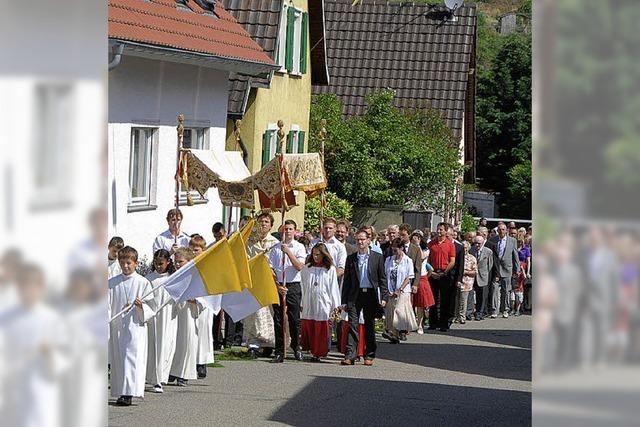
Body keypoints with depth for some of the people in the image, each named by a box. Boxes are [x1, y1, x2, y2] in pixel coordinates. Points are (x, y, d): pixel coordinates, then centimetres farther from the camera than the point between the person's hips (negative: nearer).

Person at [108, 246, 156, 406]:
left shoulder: (143, 282, 1)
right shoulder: (112, 283, 9)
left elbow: (151, 307, 3)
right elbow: (107, 305, 8)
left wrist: (141, 306, -16)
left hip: (135, 326, -4)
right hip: (116, 326, 4)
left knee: (131, 357, -13)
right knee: (118, 359, 5)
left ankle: (128, 394, -19)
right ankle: (121, 392, 11)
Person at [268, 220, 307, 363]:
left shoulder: (299, 247, 3)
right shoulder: (276, 248, 7)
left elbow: (299, 266, -10)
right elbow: (271, 269, 5)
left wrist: (288, 252, -16)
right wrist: (277, 286, -5)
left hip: (293, 286, -1)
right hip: (277, 286, 1)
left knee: (294, 319, 0)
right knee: (278, 320, 1)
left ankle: (296, 347, 19)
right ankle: (279, 352, 5)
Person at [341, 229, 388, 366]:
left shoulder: (377, 257, 5)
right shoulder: (351, 259, 9)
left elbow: (382, 279, 5)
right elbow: (347, 280, 9)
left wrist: (384, 297, -4)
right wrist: (344, 301, 4)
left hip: (371, 294, -1)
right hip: (355, 295, 1)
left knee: (370, 326, 6)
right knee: (352, 325, -8)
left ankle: (369, 355, 14)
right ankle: (350, 355, -12)